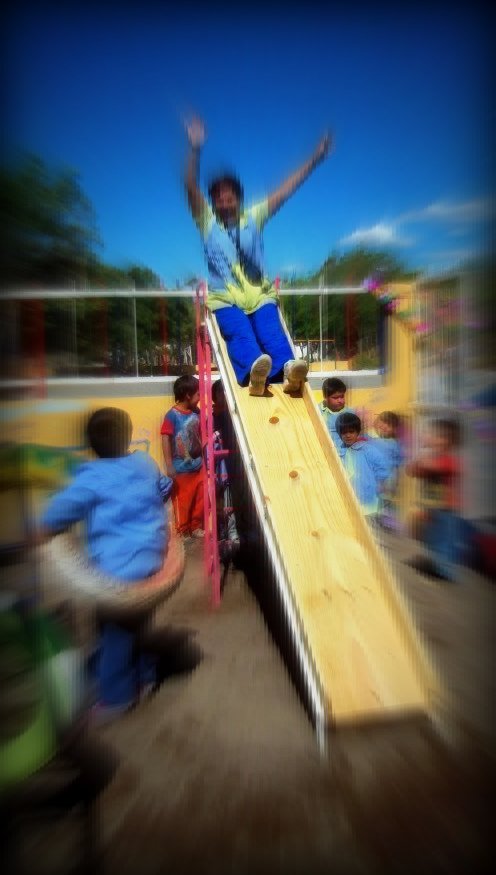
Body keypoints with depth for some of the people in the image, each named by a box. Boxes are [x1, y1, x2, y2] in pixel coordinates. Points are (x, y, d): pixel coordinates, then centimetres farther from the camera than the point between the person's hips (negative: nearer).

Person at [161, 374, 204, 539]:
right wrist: (169, 465, -16)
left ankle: (196, 527, 34)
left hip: (198, 465, 6)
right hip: (181, 468, -5)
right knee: (183, 500, 10)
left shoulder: (196, 413, 2)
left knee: (200, 499, 15)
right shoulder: (172, 415, -15)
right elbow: (165, 439, -14)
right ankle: (183, 531, 29)